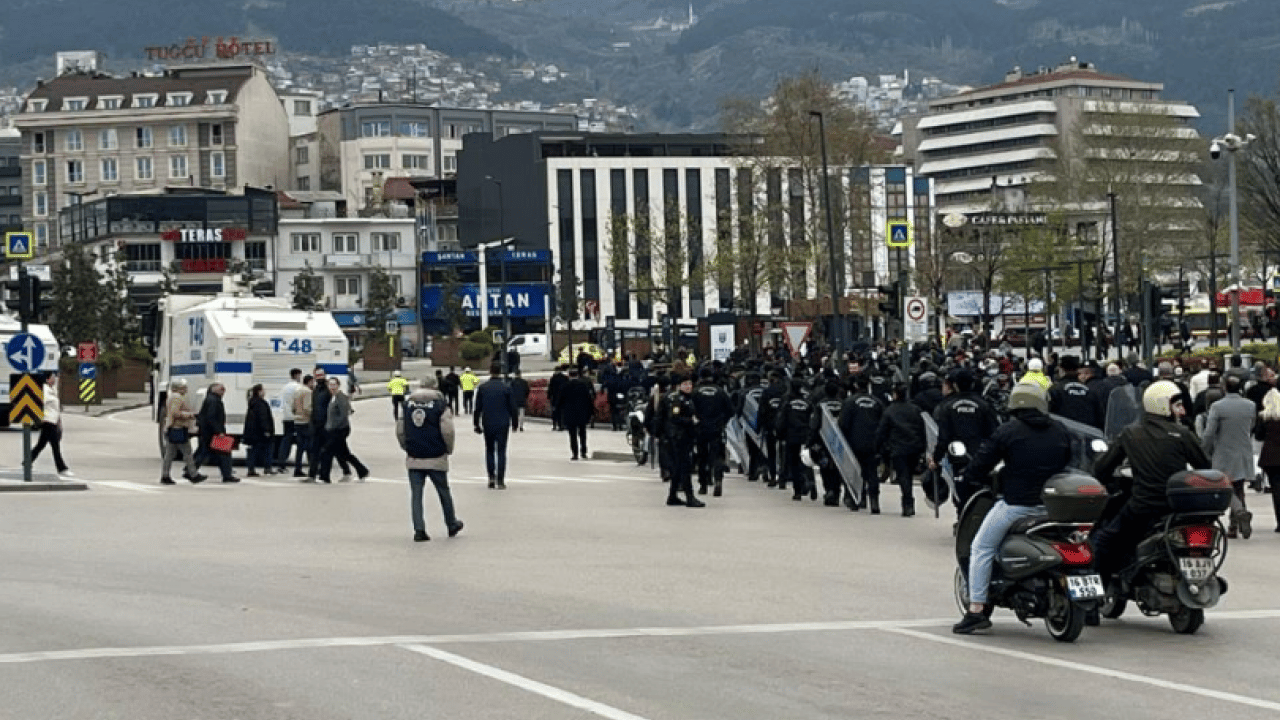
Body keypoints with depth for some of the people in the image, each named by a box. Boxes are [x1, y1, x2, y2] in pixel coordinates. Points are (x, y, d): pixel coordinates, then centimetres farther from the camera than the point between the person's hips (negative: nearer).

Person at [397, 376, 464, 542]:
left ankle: (419, 529, -3)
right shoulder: (440, 404, -6)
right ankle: (452, 525, 27)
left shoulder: (408, 404, 5)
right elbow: (447, 431, -12)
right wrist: (448, 449, 6)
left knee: (416, 494, 4)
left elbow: (400, 430, 8)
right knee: (443, 492, 13)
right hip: (436, 458, -2)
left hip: (414, 458, 2)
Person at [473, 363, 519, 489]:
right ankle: (500, 480, -2)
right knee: (501, 451, 2)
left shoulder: (482, 387, 0)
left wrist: (477, 424, 11)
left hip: (487, 425, 1)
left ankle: (491, 477, 5)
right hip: (502, 424, -1)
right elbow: (512, 407, -1)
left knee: (489, 450, 15)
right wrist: (515, 423, 10)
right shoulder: (506, 388, -5)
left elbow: (477, 408, 4)